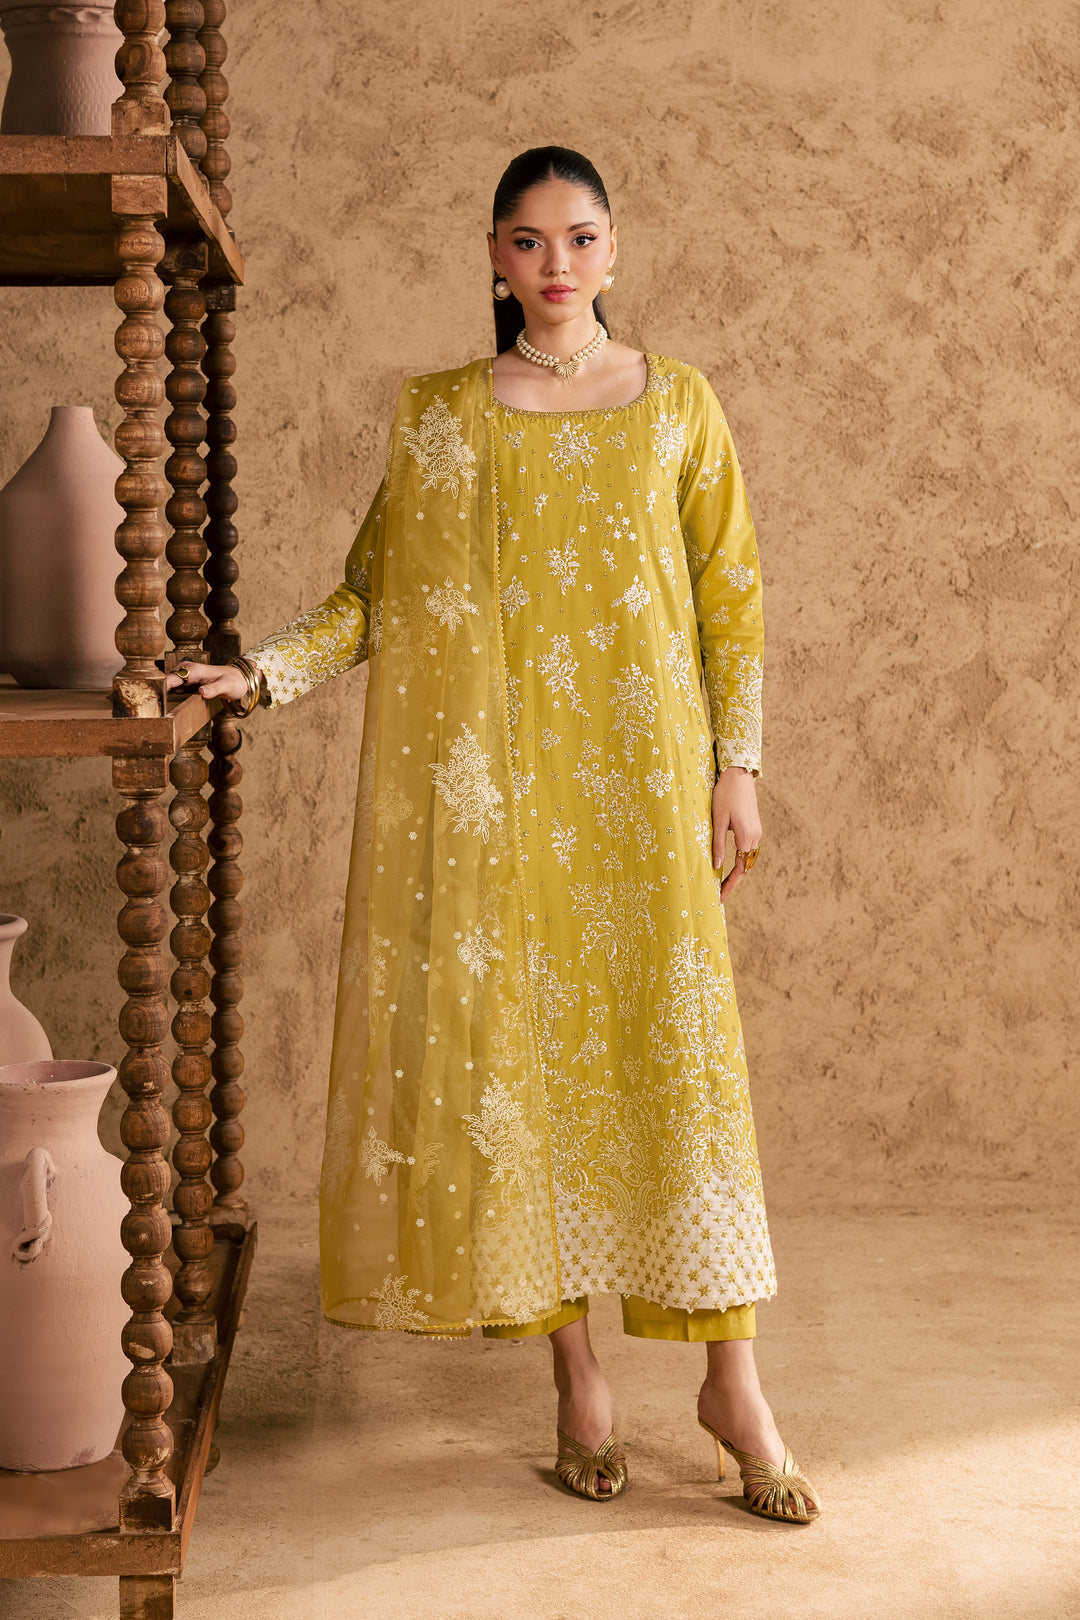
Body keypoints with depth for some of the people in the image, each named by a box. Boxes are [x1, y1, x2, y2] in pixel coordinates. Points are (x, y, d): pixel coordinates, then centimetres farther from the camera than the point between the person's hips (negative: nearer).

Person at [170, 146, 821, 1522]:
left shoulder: (678, 405, 8)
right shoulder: (438, 417, 8)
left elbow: (731, 596, 7)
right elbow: (374, 590, 4)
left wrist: (736, 765, 1)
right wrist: (267, 670, -11)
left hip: (642, 782, 0)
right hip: (498, 788, 1)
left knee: (674, 1047, -4)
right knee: (520, 1045, 0)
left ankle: (731, 1379, 5)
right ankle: (575, 1372, 11)